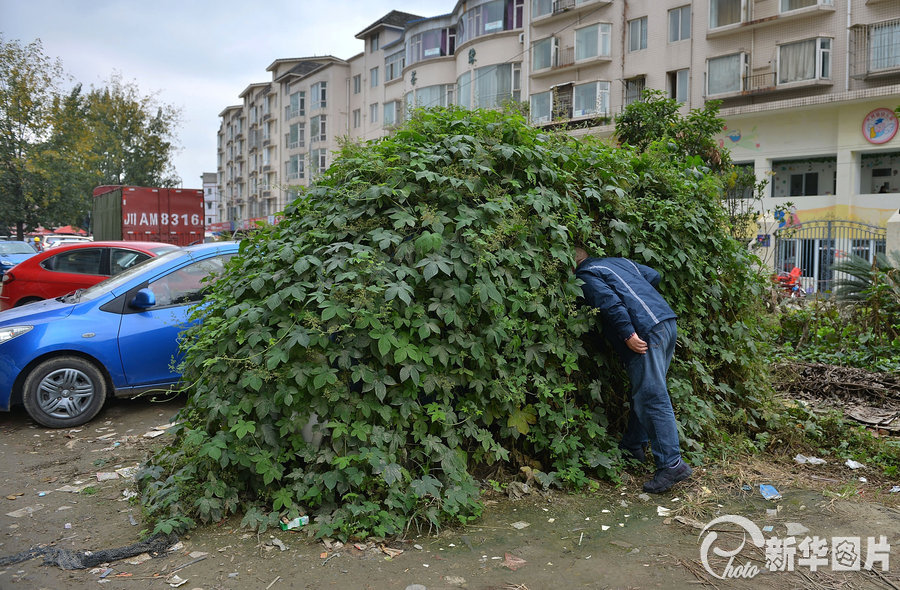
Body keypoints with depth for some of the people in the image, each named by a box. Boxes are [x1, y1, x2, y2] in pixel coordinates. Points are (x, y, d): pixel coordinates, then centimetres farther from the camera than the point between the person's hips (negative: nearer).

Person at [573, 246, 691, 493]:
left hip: (646, 333, -9)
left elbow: (610, 302, -15)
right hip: (667, 322, 9)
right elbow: (653, 276, 25)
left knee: (652, 398, -7)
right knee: (642, 393, 18)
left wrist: (628, 334, -16)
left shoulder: (586, 276, 0)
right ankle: (633, 446, 31)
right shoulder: (618, 261, 25)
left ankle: (671, 464, -7)